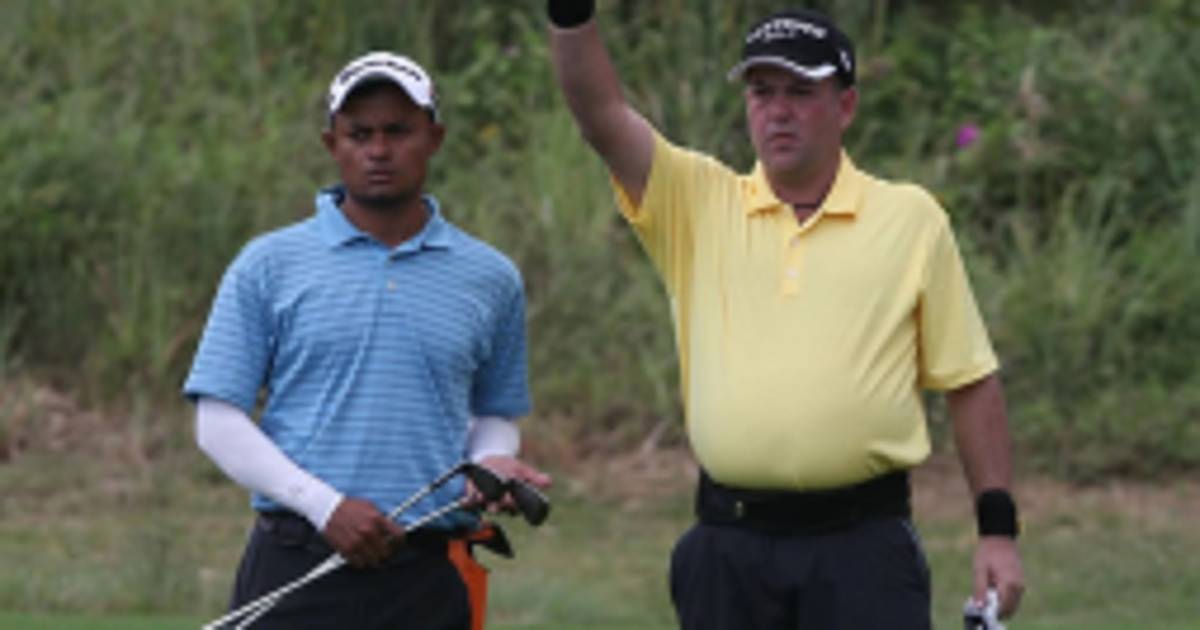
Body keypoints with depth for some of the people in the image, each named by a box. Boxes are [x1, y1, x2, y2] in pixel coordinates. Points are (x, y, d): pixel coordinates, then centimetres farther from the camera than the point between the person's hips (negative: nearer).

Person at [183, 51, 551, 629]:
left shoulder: (490, 279, 12)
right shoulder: (268, 266, 4)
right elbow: (218, 420, 1)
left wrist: (490, 463, -2)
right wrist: (325, 505, -12)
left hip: (430, 581, 2)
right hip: (296, 568, -2)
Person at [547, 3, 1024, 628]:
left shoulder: (911, 219, 4)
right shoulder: (696, 203, 8)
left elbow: (970, 383, 6)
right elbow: (601, 114, -6)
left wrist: (998, 528, 0)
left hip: (862, 548, -2)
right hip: (728, 549, 2)